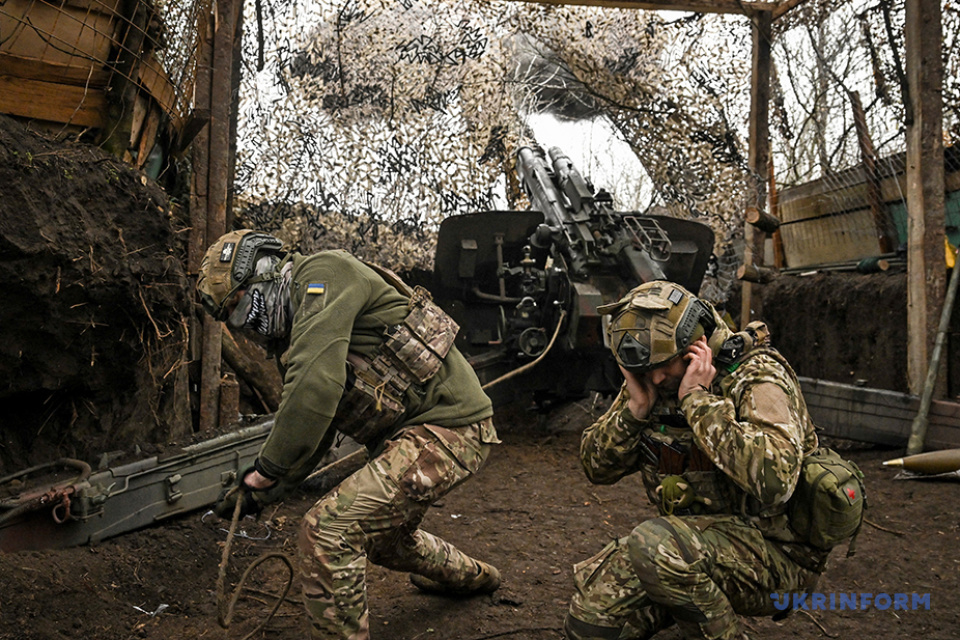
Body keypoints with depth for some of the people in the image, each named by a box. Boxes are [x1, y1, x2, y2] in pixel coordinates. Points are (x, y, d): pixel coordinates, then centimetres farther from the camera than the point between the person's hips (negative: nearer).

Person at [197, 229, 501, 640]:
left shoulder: (324, 275, -14)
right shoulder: (297, 333, 16)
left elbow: (316, 387, -28)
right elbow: (312, 435, 20)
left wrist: (266, 470, -18)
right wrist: (262, 494, 10)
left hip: (446, 428, -11)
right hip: (404, 433, 11)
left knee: (327, 529, -19)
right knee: (382, 534, 31)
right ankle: (471, 577, 57)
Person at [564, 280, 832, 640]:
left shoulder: (757, 378, -19)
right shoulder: (649, 380, 0)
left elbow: (774, 479, -37)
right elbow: (597, 467, 1)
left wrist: (697, 398, -30)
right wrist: (636, 407, -16)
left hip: (773, 550, -6)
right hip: (693, 537, 6)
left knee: (656, 545, -33)